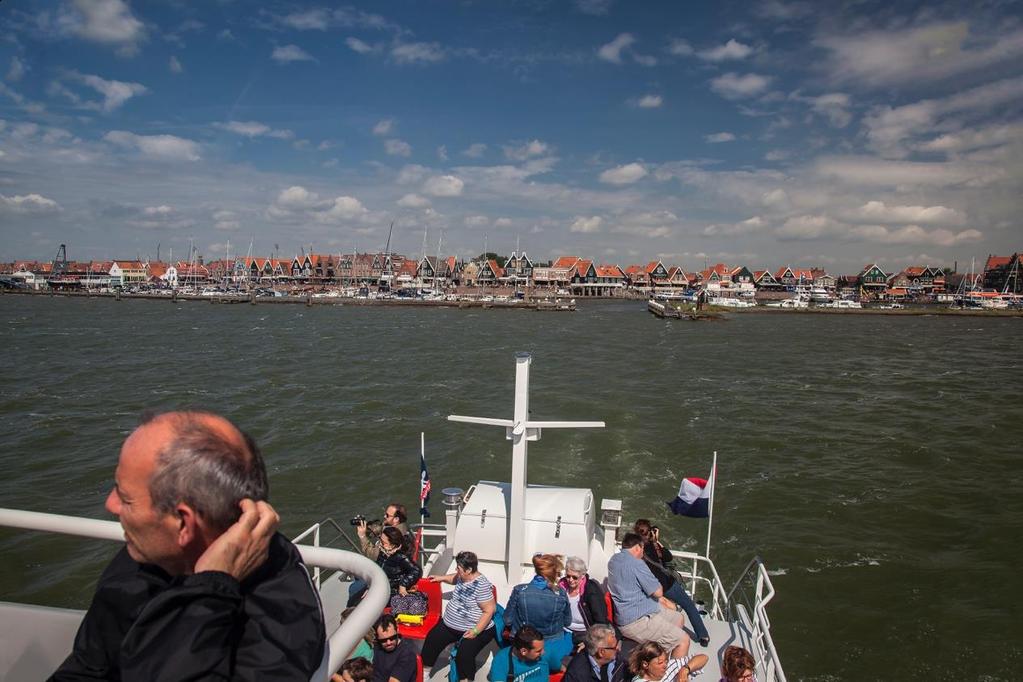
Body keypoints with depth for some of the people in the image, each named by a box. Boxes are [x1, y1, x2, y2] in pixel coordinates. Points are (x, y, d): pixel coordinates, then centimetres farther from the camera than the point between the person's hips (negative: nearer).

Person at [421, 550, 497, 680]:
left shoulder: (481, 585, -25)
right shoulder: (463, 577, 1)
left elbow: (489, 610, -25)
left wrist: (475, 631, -26)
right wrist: (441, 578, 23)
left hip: (474, 630, -8)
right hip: (450, 624, 8)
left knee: (464, 655, -27)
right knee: (432, 640, 0)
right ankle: (424, 672, 19)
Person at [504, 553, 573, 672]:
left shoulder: (519, 591, -15)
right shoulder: (561, 594, -13)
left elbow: (507, 620, -5)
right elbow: (567, 623, 2)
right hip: (552, 657, 1)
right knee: (569, 634, 31)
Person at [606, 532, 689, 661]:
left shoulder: (613, 560, 8)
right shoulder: (636, 563, -21)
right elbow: (658, 592, -15)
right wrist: (658, 586, 8)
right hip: (636, 621, -10)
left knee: (678, 618, 22)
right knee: (683, 641, -11)